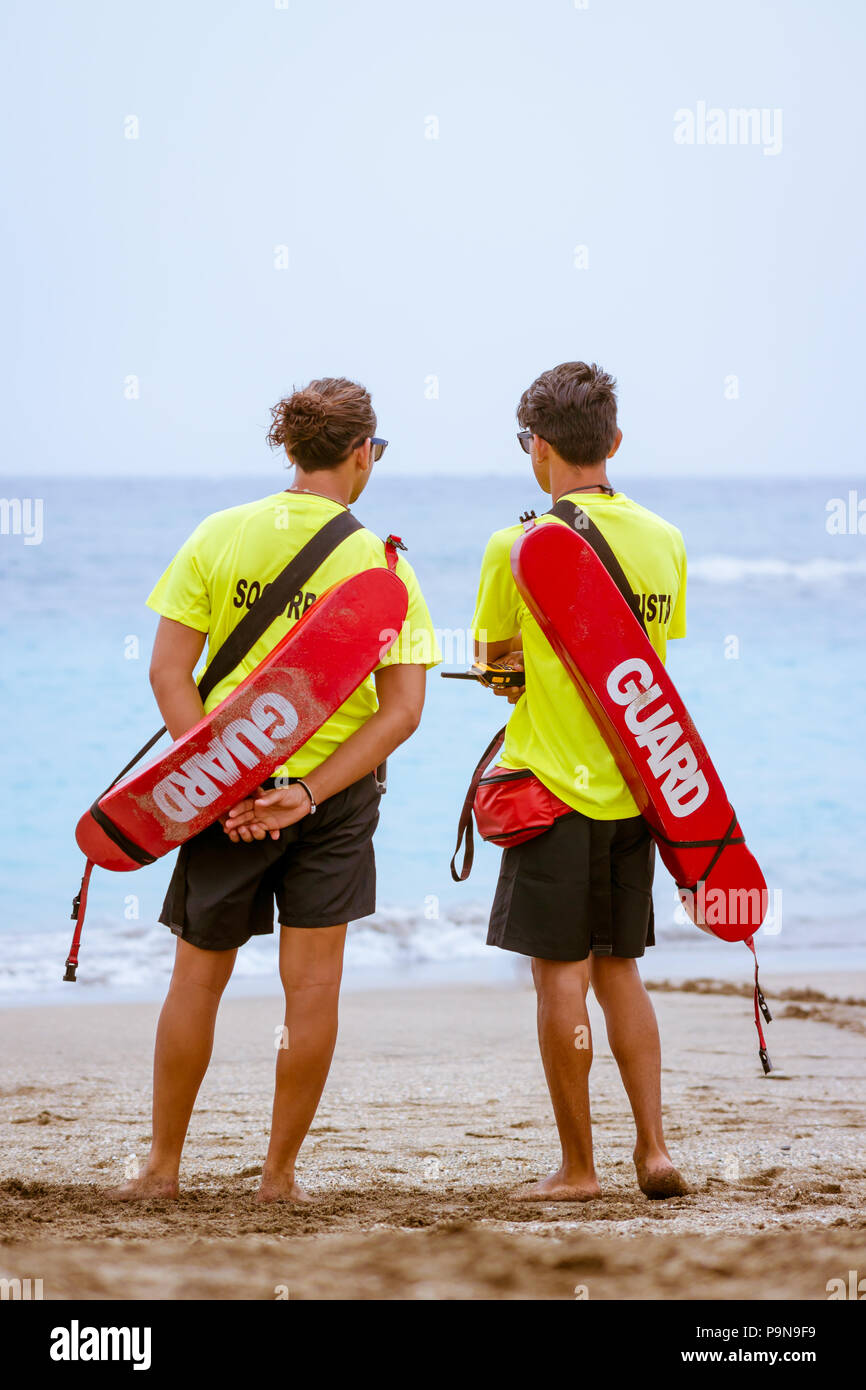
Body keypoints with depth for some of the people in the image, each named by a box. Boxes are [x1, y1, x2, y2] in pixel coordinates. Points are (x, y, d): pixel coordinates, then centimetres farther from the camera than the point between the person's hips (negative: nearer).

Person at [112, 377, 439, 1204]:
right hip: (335, 796, -1)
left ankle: (163, 1165, 21)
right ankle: (280, 1174, 10)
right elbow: (401, 709, -12)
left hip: (228, 792, 1)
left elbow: (169, 670, -9)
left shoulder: (219, 537, -4)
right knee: (312, 987, 6)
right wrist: (309, 792, -14)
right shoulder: (382, 563, -6)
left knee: (198, 978, 13)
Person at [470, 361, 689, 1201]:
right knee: (618, 968, 15)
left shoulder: (519, 546, -11)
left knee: (561, 974, 2)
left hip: (555, 785, -5)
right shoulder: (663, 541, 4)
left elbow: (494, 659, 0)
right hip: (634, 787, 5)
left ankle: (577, 1167, 6)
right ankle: (653, 1150, 9)